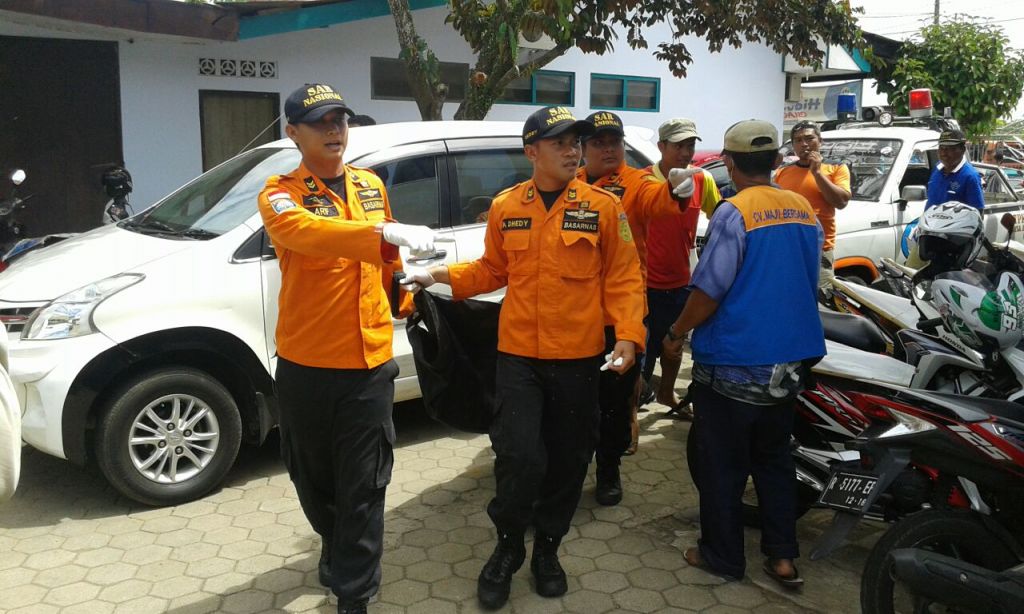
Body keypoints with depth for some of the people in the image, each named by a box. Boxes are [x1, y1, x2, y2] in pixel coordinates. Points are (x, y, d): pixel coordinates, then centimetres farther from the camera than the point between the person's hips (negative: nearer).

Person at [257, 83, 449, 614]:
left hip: (370, 359, 2)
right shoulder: (280, 194, -9)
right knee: (313, 476, 17)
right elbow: (303, 231, -33)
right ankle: (336, 543, 46)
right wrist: (387, 232, -45)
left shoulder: (371, 186, 7)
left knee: (363, 486, 3)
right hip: (305, 363, -1)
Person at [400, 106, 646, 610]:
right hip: (519, 356, 0)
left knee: (568, 461, 11)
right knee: (520, 458, -8)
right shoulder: (505, 208, 3)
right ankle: (508, 547, 20)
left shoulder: (603, 207, -2)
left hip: (580, 359, 0)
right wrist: (438, 276, 3)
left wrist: (628, 336, -14)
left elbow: (623, 279, -2)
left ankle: (547, 548, 35)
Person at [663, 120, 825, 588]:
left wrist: (676, 333, -3)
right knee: (773, 459, 19)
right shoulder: (805, 210, 4)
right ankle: (782, 555, 23)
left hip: (732, 363, -6)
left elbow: (708, 291, -19)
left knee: (723, 465, 8)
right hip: (789, 361, 7)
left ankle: (722, 555, 20)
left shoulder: (734, 213, -17)